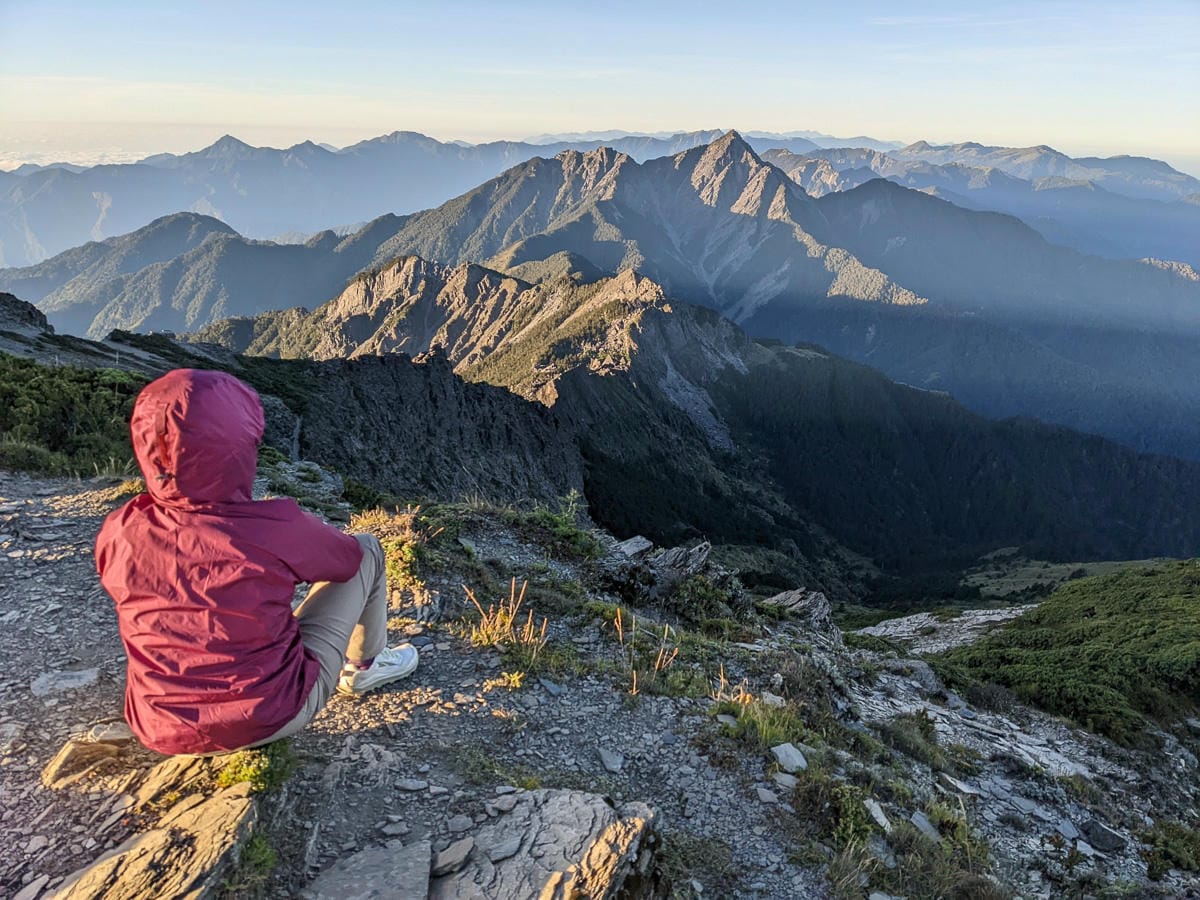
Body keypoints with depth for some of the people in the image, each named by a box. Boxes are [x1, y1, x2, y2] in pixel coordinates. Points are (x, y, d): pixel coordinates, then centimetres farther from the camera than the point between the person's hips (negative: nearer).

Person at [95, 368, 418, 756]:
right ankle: (363, 666, 30)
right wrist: (305, 538, 20)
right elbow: (348, 557, -4)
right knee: (366, 550, 8)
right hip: (271, 717, -4)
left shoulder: (118, 533, -13)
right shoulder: (275, 528, -25)